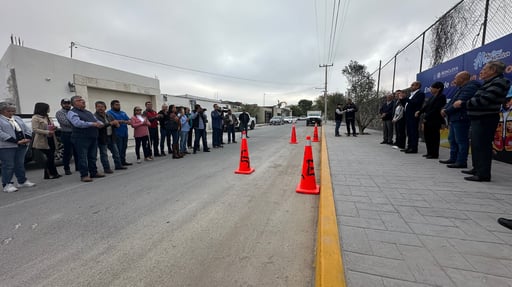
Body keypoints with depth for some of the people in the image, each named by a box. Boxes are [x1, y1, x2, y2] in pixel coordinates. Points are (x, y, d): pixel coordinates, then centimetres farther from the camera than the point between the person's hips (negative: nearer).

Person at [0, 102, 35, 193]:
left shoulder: (17, 118, 17)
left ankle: (22, 181, 22)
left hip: (22, 145, 5)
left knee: (20, 164, 13)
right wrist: (16, 141, -21)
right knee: (8, 165, -2)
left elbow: (26, 129, 13)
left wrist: (27, 138, -6)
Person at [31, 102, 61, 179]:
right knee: (50, 157, -7)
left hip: (51, 139, 7)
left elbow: (51, 126, 25)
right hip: (43, 141, -7)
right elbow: (35, 130, -16)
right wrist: (47, 132, -25)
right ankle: (53, 173, 2)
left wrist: (54, 128, 3)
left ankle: (48, 174, 16)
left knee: (50, 157, 8)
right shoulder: (35, 118, -8)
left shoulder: (47, 117, 15)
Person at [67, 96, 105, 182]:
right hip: (81, 139, -7)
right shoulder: (72, 113, -4)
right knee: (83, 157, -2)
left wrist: (100, 123, -7)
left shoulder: (88, 112, 21)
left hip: (93, 138, 7)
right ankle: (84, 175, 4)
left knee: (93, 156, 12)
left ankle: (94, 172, 22)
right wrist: (92, 124, -26)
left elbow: (96, 120, 17)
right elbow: (77, 123, -20)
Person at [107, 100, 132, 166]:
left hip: (125, 134, 7)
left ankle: (123, 161, 19)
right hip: (116, 134, -7)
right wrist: (120, 121, -22)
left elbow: (129, 120, 11)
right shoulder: (109, 113, -1)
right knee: (118, 149, -5)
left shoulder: (123, 113, 20)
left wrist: (127, 122, -11)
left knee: (124, 148, 11)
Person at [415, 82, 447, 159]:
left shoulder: (441, 97, -9)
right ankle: (429, 153, 20)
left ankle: (435, 154, 6)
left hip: (435, 121, -8)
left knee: (434, 138, -2)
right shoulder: (432, 97, 16)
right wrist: (419, 111, -5)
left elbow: (435, 109, -17)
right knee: (427, 137, 11)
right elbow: (426, 106, 12)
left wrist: (426, 117, -16)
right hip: (427, 120, 8)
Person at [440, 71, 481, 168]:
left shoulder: (470, 87, -11)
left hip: (461, 119, -11)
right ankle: (453, 158, 22)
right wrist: (444, 109, 2)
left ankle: (461, 162, -4)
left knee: (461, 141, -7)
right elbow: (452, 101, 20)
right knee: (452, 139, 14)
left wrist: (447, 111, -13)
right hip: (454, 118, 11)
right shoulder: (461, 88, 22)